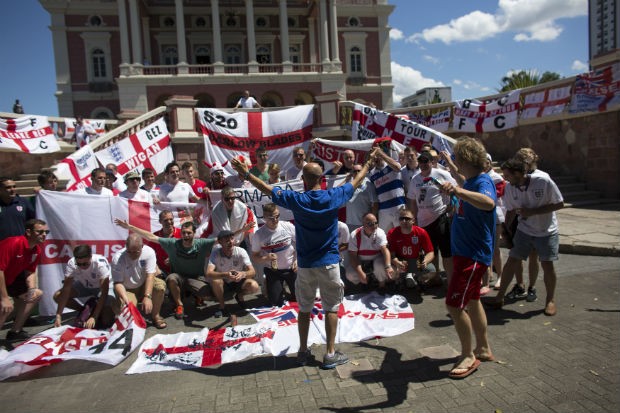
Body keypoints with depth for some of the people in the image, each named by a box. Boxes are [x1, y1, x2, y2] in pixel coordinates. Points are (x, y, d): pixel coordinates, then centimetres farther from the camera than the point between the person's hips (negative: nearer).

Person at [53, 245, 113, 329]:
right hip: (84, 286, 4)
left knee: (106, 321, -22)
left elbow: (104, 293, -34)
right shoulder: (71, 264, -26)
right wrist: (58, 315, -29)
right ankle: (86, 311, 4)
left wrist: (94, 317, -38)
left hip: (102, 287, -4)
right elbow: (66, 290, -23)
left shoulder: (100, 263, -36)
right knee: (57, 296, -16)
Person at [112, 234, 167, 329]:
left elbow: (150, 275, -25)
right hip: (127, 290, -1)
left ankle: (155, 316, -8)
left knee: (160, 285, -30)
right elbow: (118, 283, -23)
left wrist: (147, 297, -37)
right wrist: (125, 299, -41)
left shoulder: (149, 252, -20)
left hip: (145, 286, 1)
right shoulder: (117, 258, -22)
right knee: (120, 310, -29)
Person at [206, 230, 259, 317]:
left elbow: (252, 272, -25)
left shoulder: (241, 251, -19)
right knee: (215, 280, -34)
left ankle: (240, 296, 9)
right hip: (223, 283, -1)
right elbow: (208, 273, -35)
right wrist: (225, 274, -53)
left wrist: (243, 274, -49)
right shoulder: (216, 253, -21)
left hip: (238, 282, 1)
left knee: (254, 286, -27)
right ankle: (221, 306, -7)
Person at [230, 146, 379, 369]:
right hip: (329, 263, -1)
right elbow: (356, 181, 7)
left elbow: (268, 189, 2)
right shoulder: (333, 197, -9)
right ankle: (330, 354, 13)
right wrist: (369, 161, 23)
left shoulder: (297, 199, -9)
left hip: (305, 264, 1)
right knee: (332, 308, 10)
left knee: (304, 308, 15)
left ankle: (303, 351, 25)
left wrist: (246, 174, 14)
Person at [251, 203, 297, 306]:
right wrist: (265, 258, -27)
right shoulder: (259, 235, -15)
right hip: (273, 271, -1)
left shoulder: (288, 226, -14)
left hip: (291, 268, 1)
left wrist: (297, 260, -13)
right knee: (276, 303, 1)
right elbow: (254, 256, -7)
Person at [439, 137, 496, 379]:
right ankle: (483, 349, 34)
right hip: (466, 251, 10)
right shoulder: (469, 180, 8)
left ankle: (469, 356, 8)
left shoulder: (482, 181, -22)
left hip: (474, 254, -10)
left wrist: (458, 191, -59)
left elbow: (489, 203, -48)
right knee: (471, 301, 19)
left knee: (454, 304, -9)